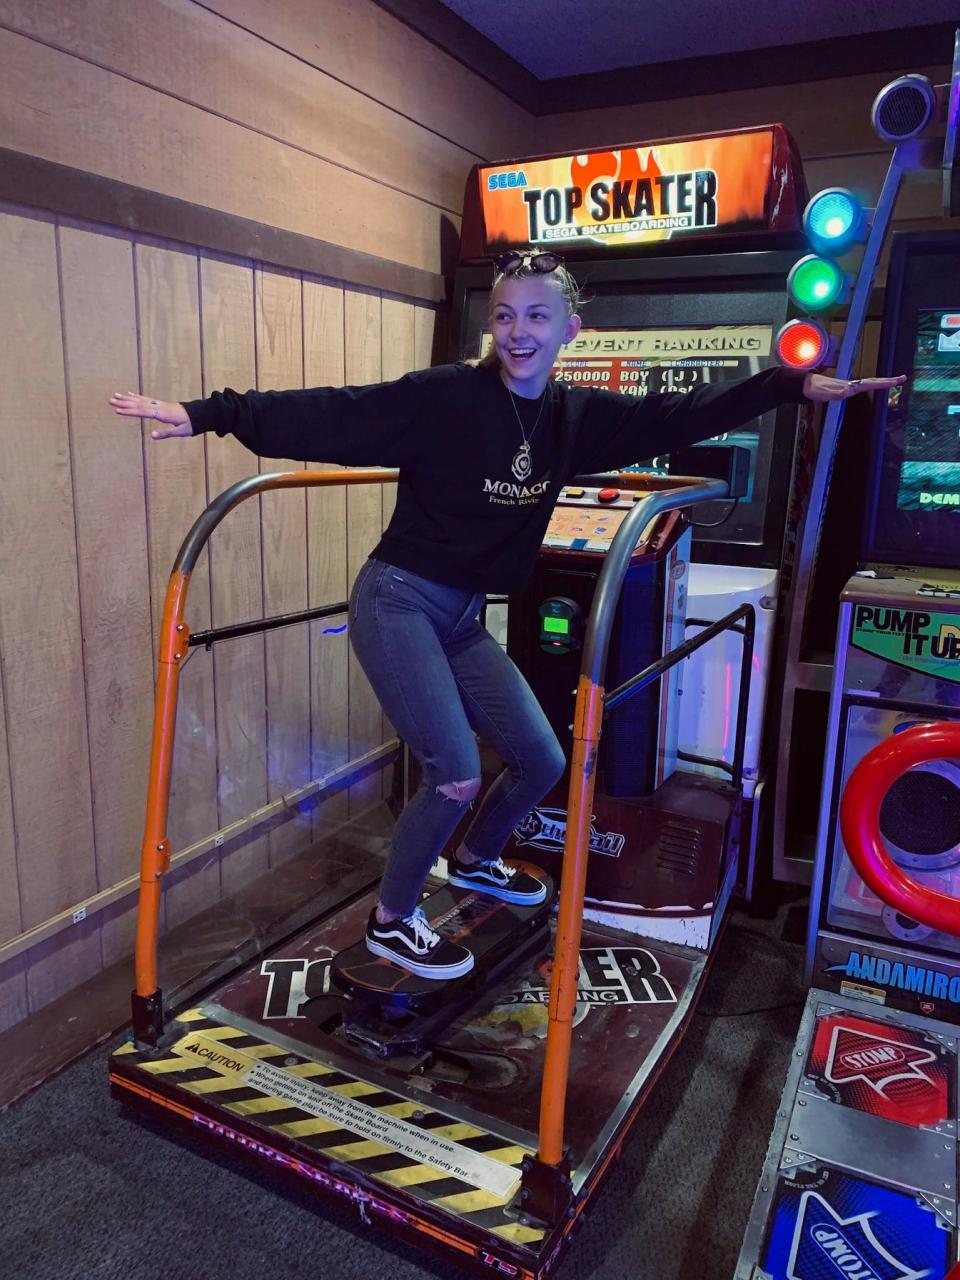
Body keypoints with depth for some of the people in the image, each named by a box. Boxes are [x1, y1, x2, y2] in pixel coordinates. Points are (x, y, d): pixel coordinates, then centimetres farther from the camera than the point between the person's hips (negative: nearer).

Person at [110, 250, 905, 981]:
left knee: (542, 761, 10)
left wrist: (796, 385, 7)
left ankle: (473, 860, 41)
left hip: (463, 618, 7)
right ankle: (392, 922, 14)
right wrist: (211, 414, -23)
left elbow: (678, 417, 7)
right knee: (457, 776, -13)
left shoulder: (574, 417, 3)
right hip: (398, 601, -6)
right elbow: (328, 419, -17)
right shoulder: (445, 397, -14)